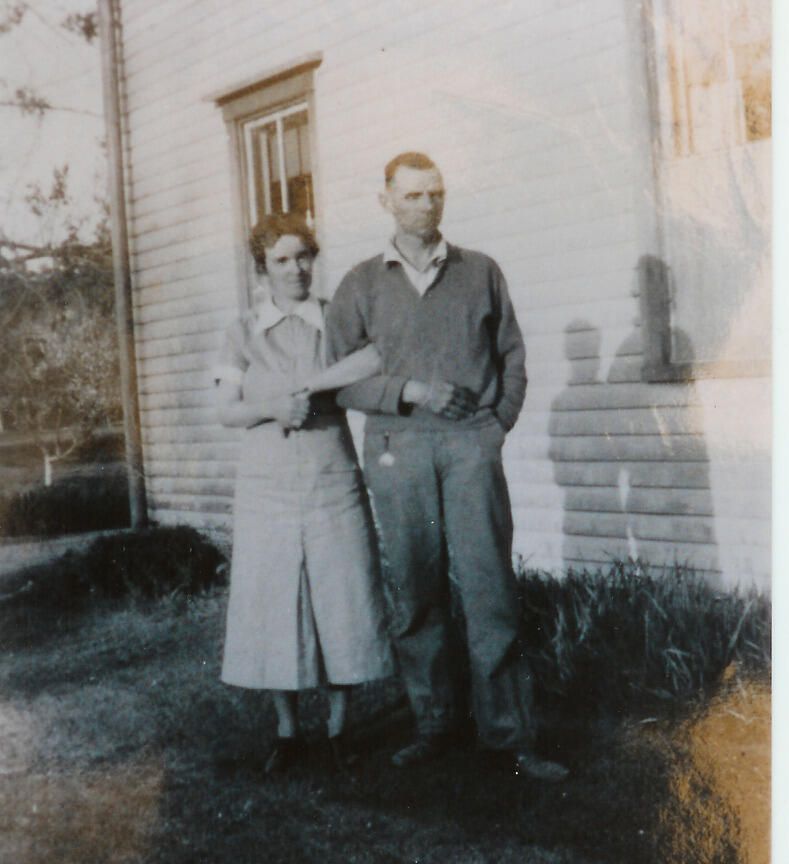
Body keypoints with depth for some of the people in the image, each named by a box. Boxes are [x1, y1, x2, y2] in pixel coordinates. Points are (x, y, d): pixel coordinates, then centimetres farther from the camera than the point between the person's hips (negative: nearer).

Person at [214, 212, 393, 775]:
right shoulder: (244, 334, 9)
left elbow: (379, 358, -15)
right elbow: (227, 411, 4)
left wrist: (306, 384, -16)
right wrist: (273, 409, -15)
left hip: (333, 481, -1)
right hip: (268, 485, 1)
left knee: (341, 601, 1)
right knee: (273, 606, 3)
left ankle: (339, 727, 16)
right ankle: (288, 730, 18)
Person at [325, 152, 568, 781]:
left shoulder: (481, 272, 13)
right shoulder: (361, 285, 10)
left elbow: (512, 354, 14)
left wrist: (499, 422, 2)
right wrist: (412, 390, -8)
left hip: (472, 444, 0)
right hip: (398, 447, 1)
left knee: (490, 586, -4)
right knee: (415, 593, 4)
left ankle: (510, 734, 3)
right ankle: (434, 724, 16)